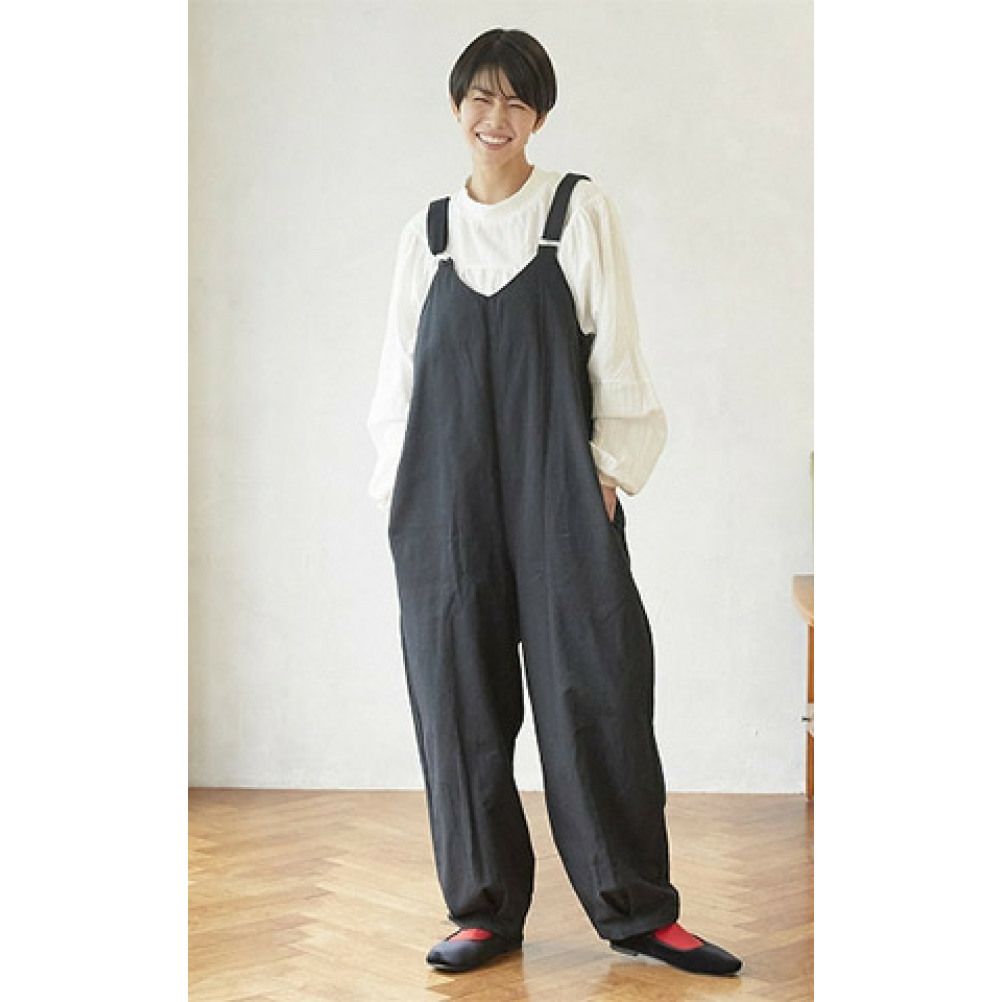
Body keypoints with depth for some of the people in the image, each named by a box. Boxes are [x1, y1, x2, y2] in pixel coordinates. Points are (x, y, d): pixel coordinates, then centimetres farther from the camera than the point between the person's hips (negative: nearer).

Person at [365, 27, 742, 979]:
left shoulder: (580, 211, 4)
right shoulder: (426, 232, 12)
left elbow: (614, 348, 1)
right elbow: (400, 366, 14)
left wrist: (607, 467, -6)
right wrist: (398, 487, 7)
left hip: (557, 491, -2)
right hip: (447, 496, 3)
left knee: (594, 687, -4)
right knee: (459, 693, 2)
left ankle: (636, 908, 6)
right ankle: (485, 908, 13)